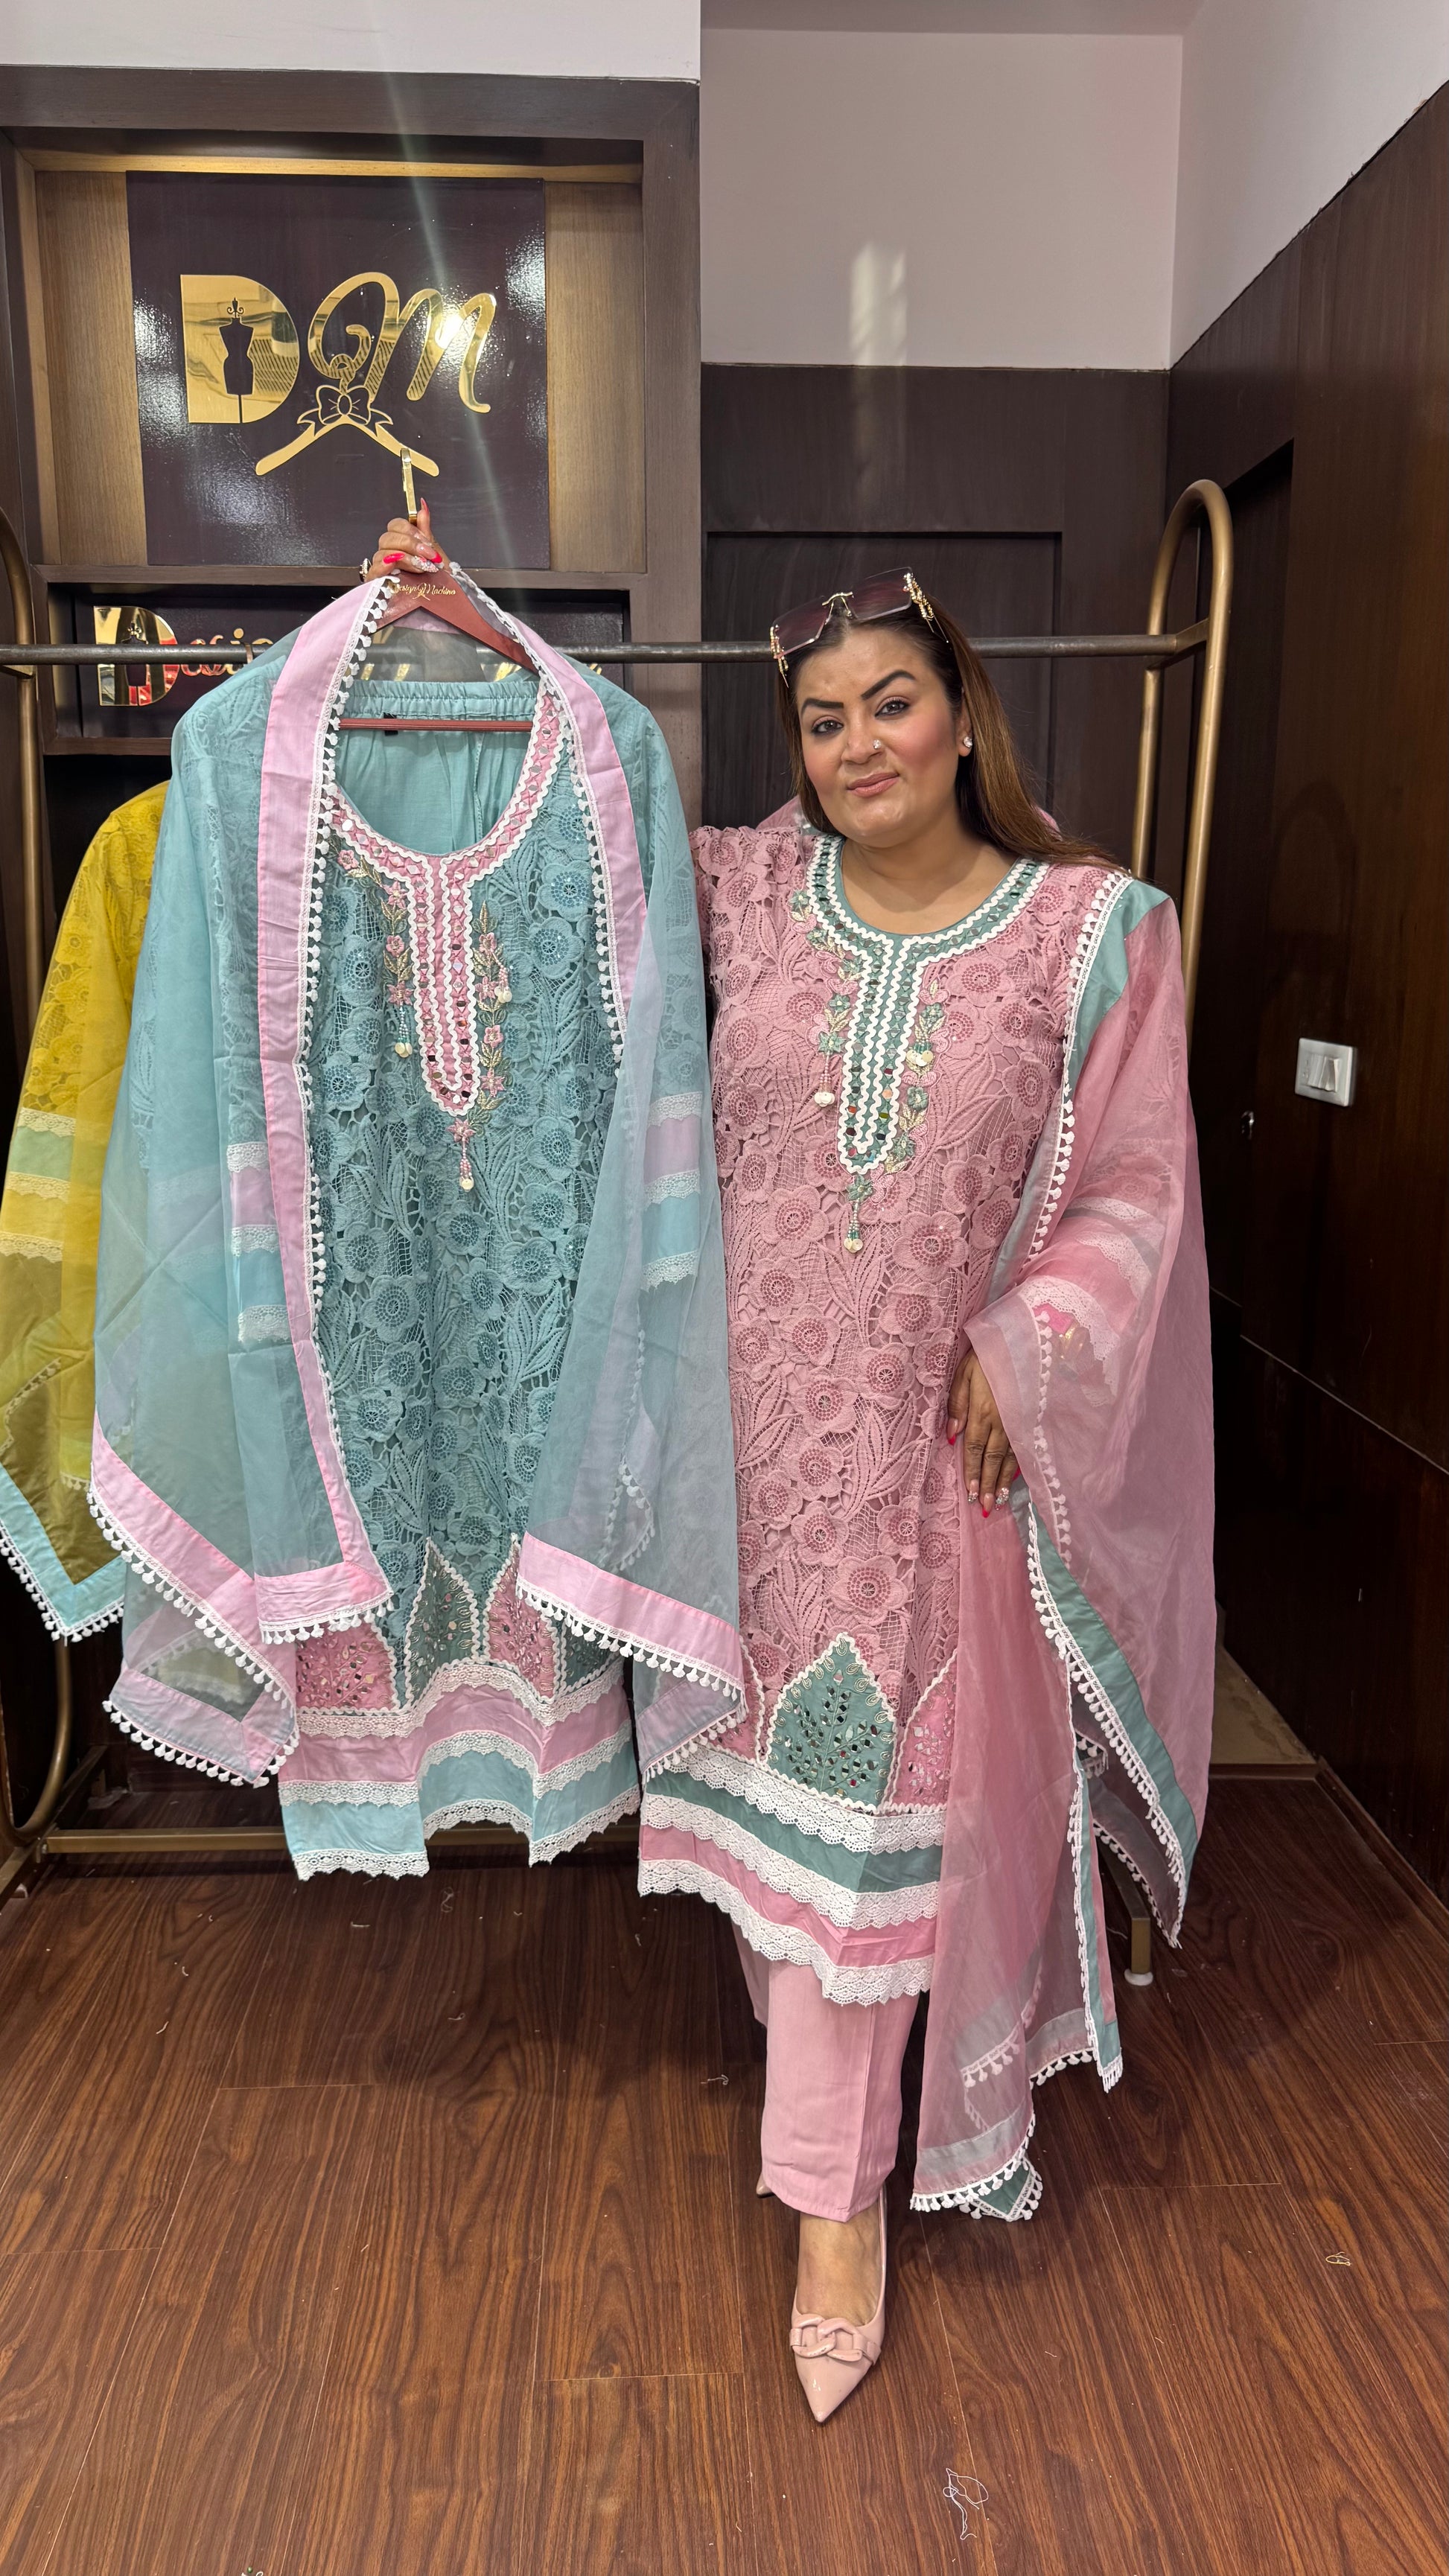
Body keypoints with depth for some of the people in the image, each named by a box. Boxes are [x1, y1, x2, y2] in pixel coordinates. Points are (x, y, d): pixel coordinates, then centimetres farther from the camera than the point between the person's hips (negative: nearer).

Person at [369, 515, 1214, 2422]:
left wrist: (1023, 1352, -12)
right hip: (779, 1425, 2)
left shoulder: (1094, 925, -3)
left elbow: (1136, 1188, -1)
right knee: (813, 1777, 13)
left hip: (960, 1440, -1)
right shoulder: (748, 895, 1)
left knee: (940, 1769, 9)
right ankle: (839, 2196, 34)